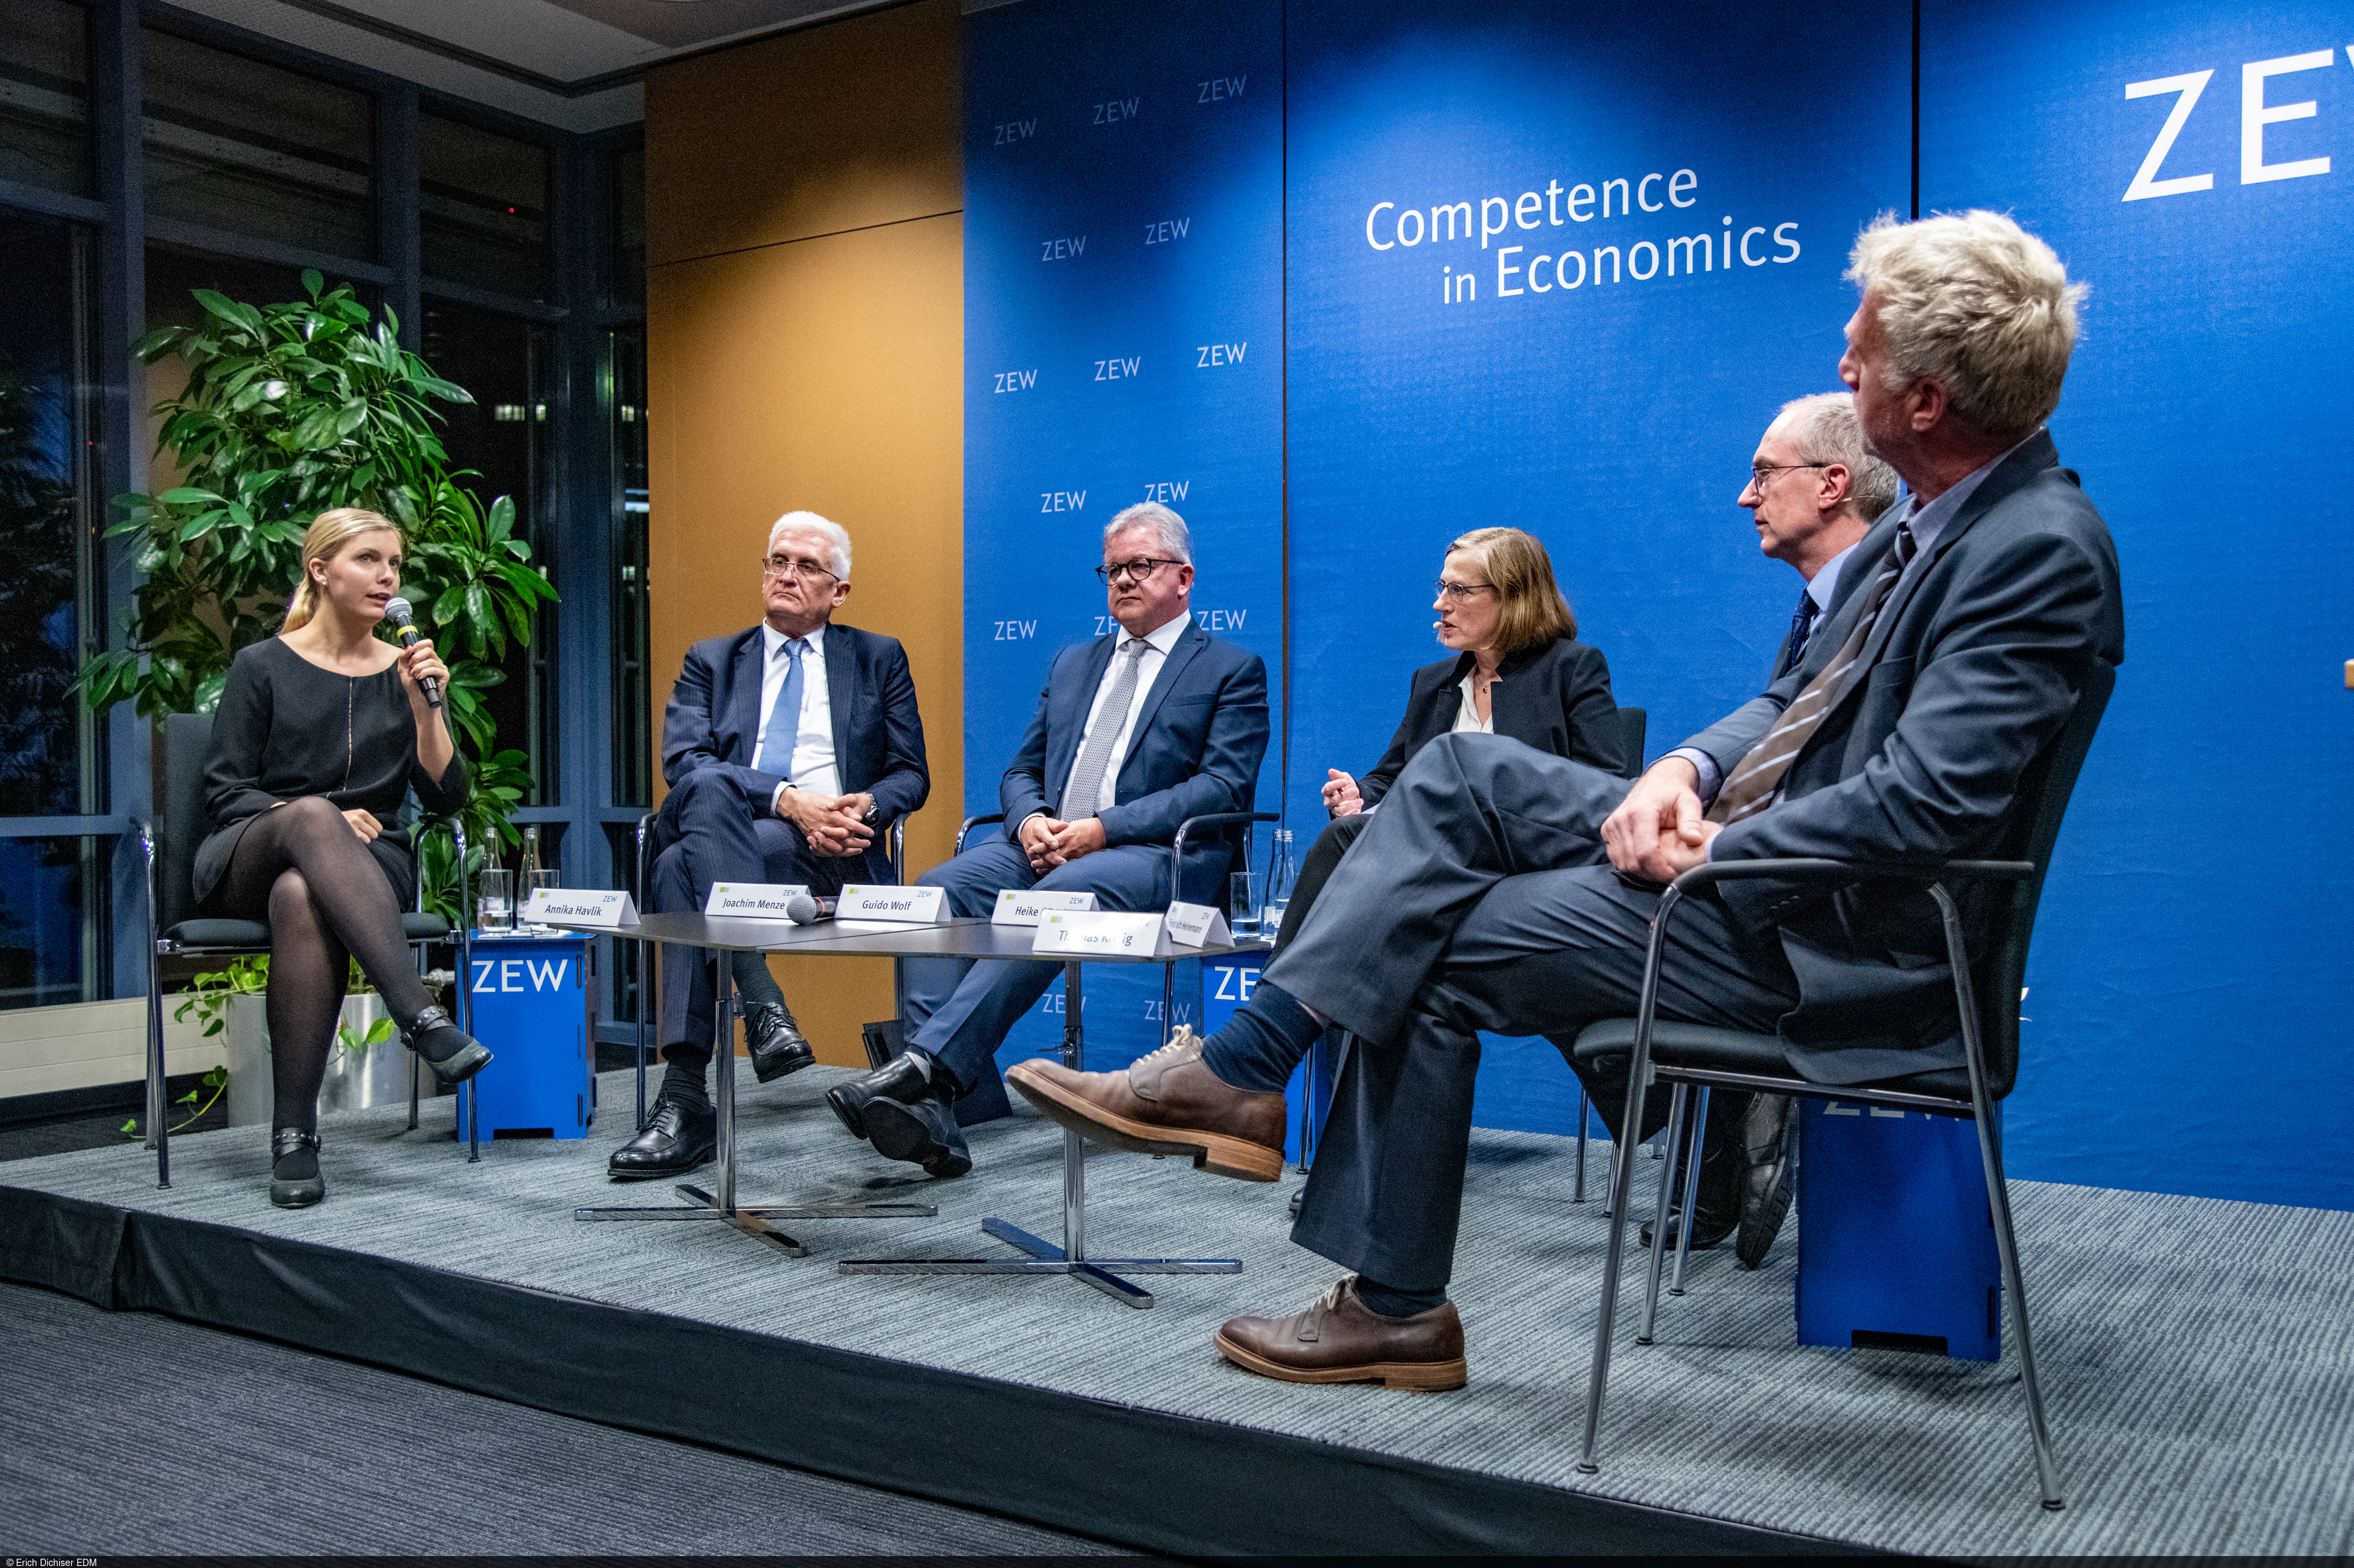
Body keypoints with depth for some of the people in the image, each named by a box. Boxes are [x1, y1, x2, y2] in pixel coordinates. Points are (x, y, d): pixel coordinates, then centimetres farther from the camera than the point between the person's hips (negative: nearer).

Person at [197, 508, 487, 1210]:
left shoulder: (405, 671, 14)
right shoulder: (262, 666, 9)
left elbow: (445, 797, 6)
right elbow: (223, 792, 3)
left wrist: (423, 705, -7)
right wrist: (315, 818, -14)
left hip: (366, 863, 1)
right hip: (248, 859, -1)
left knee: (301, 898, -39)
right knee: (311, 816, -40)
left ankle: (294, 1137, -38)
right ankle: (423, 1019, -51)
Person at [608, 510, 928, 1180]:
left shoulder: (879, 659, 20)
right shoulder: (710, 661, 21)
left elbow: (911, 775, 13)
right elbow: (683, 762, 2)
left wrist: (867, 808, -12)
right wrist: (786, 799, -14)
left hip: (832, 854, -2)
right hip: (726, 839, 2)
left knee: (684, 866, -31)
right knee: (709, 788, -35)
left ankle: (686, 1098, -35)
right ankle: (762, 1003, -43)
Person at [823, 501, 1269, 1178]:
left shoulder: (1233, 671, 9)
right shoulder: (1072, 664, 28)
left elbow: (1223, 787, -5)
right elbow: (1022, 770, 24)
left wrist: (1102, 829, -15)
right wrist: (1030, 820, -3)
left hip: (1155, 856, -5)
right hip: (1045, 844, 5)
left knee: (1052, 899, -37)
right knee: (938, 889, -25)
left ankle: (924, 1065, -45)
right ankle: (940, 1095, -35)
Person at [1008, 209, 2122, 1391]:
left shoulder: (2042, 550, -19)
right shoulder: (1932, 517, 11)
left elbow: (1923, 803, -27)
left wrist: (1710, 852, -19)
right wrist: (1683, 770, -3)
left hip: (1824, 938, -9)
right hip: (1746, 837, 9)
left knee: (1435, 953, -7)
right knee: (1459, 772, -1)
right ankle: (1236, 1070, -4)